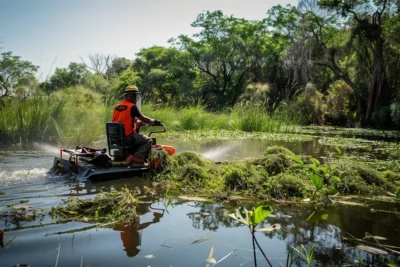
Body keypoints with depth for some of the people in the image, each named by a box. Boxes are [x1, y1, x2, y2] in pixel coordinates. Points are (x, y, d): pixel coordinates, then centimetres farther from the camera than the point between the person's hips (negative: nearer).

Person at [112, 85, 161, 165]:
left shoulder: (117, 107, 13)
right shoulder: (132, 106, -11)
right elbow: (143, 119, -6)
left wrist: (139, 122, 30)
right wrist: (154, 121, 10)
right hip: (127, 137, -9)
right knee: (148, 140, -3)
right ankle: (137, 157, -16)